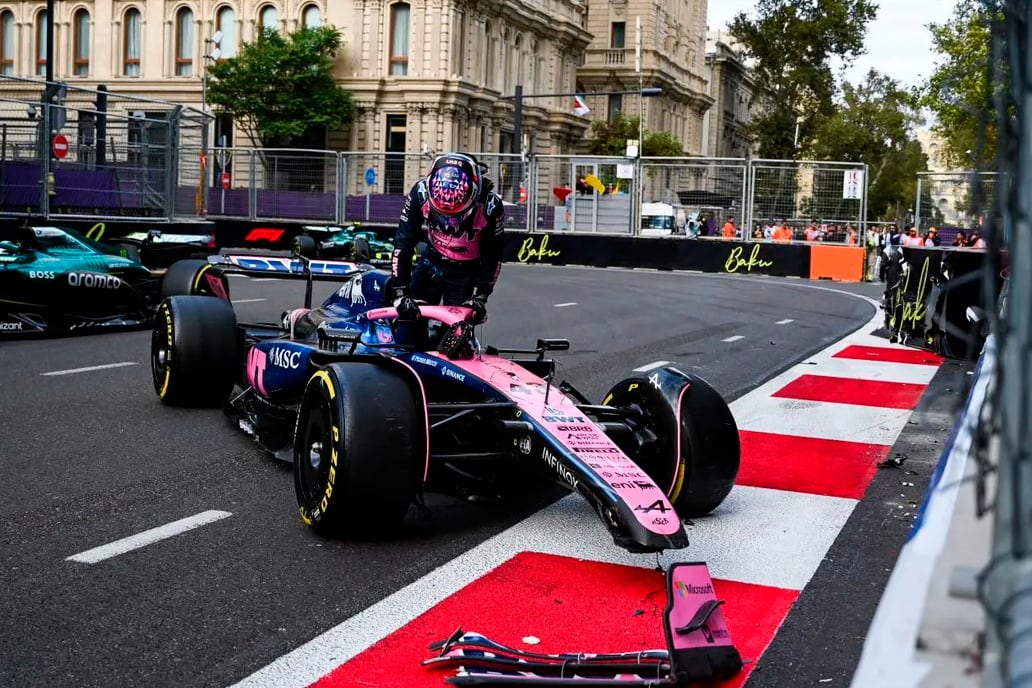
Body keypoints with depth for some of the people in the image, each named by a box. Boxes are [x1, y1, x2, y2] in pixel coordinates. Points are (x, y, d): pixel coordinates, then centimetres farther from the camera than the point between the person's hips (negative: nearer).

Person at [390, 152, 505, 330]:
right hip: (431, 264, 2)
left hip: (465, 274, -2)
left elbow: (492, 256, -15)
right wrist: (400, 294, -27)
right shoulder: (421, 192, -25)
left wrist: (480, 296, -20)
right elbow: (403, 243, -22)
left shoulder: (490, 204, -28)